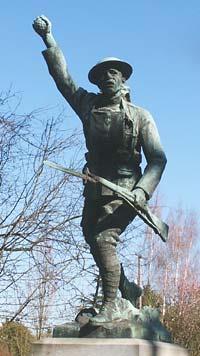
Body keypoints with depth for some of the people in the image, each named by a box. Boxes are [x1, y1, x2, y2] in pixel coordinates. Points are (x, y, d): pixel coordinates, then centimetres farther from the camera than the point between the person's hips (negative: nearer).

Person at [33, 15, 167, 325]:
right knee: (94, 241, 12)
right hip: (94, 190, 6)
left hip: (124, 191, -5)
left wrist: (143, 190, -18)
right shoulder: (88, 105, 10)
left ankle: (110, 306, -11)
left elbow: (157, 159, -3)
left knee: (104, 240, -19)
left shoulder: (141, 116, 0)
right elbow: (63, 77, 9)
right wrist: (49, 39, 2)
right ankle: (127, 288, 34)